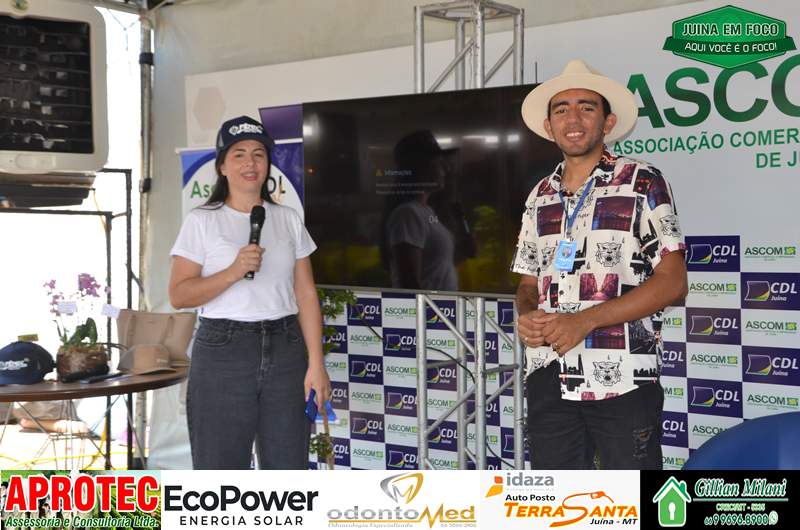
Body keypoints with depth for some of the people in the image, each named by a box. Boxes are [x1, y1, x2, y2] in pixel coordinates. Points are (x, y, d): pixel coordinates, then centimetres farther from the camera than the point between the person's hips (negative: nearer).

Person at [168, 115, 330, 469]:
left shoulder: (288, 220, 9)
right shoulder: (201, 221, -1)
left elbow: (306, 295, 6)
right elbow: (178, 295, -6)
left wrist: (316, 363, -1)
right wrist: (233, 272, -19)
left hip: (284, 350, 3)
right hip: (223, 351, -3)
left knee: (288, 467, 9)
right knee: (221, 467, 3)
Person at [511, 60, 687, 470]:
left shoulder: (642, 184, -1)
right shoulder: (540, 197, 14)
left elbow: (672, 282, -8)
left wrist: (585, 320, -16)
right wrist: (526, 315, -5)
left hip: (624, 380, -4)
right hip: (549, 381, 5)